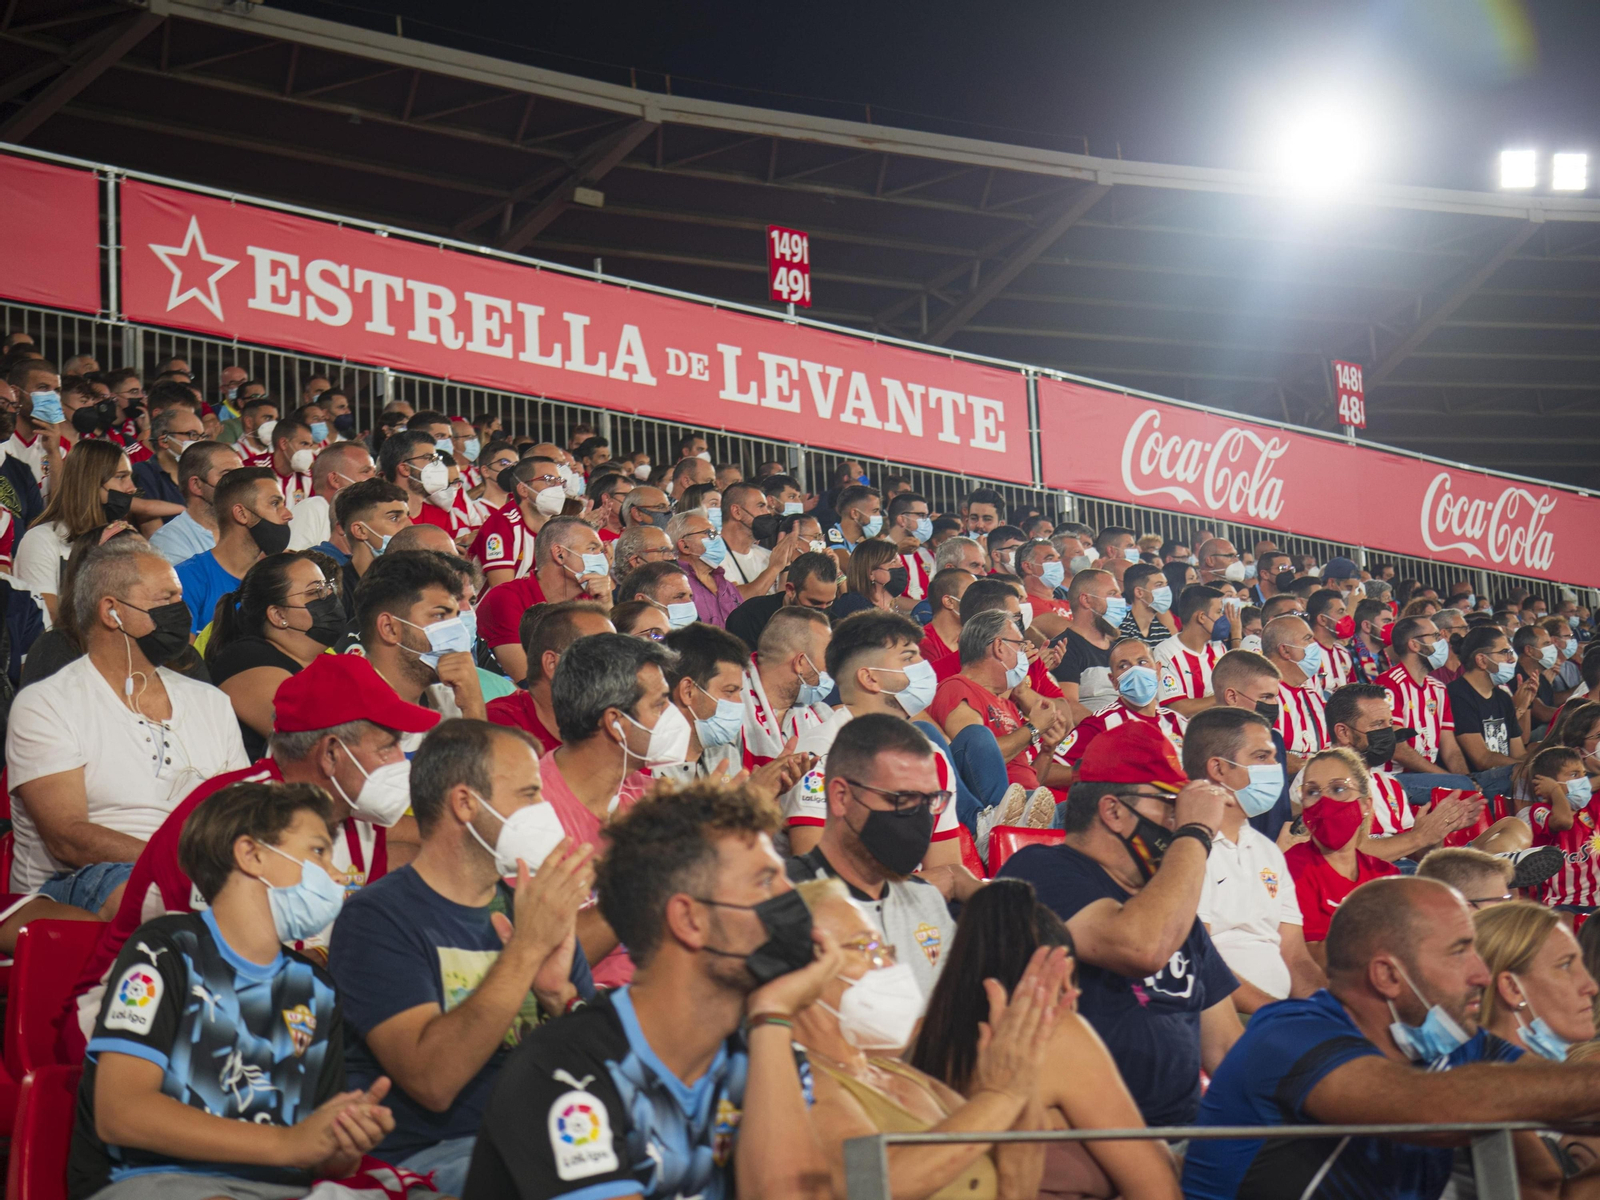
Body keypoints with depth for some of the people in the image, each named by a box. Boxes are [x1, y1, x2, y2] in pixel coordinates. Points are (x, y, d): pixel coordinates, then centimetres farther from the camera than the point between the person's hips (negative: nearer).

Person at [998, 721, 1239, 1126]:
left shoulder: (1171, 901, 21)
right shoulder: (1039, 872, -5)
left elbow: (1225, 1046, 21)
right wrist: (1195, 834, -11)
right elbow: (1143, 948, -23)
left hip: (1183, 1125, 7)